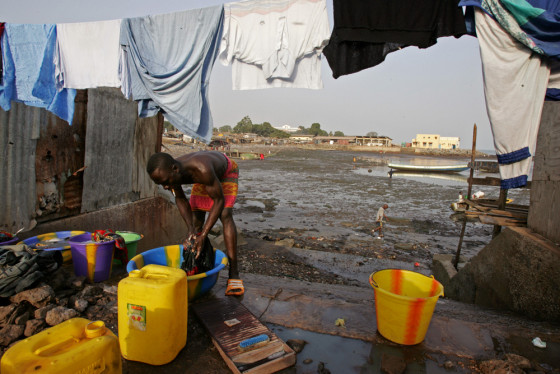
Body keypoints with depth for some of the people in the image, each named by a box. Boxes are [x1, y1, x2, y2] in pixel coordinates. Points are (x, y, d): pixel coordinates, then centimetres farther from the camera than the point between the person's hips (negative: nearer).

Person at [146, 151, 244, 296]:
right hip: (203, 179, 6)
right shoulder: (170, 174, -27)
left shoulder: (202, 170, -47)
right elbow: (180, 199, -10)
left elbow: (219, 200, -36)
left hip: (226, 172, -6)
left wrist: (203, 236, -38)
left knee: (225, 216, -23)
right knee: (196, 219, -2)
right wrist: (190, 229, -22)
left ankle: (234, 275, -23)